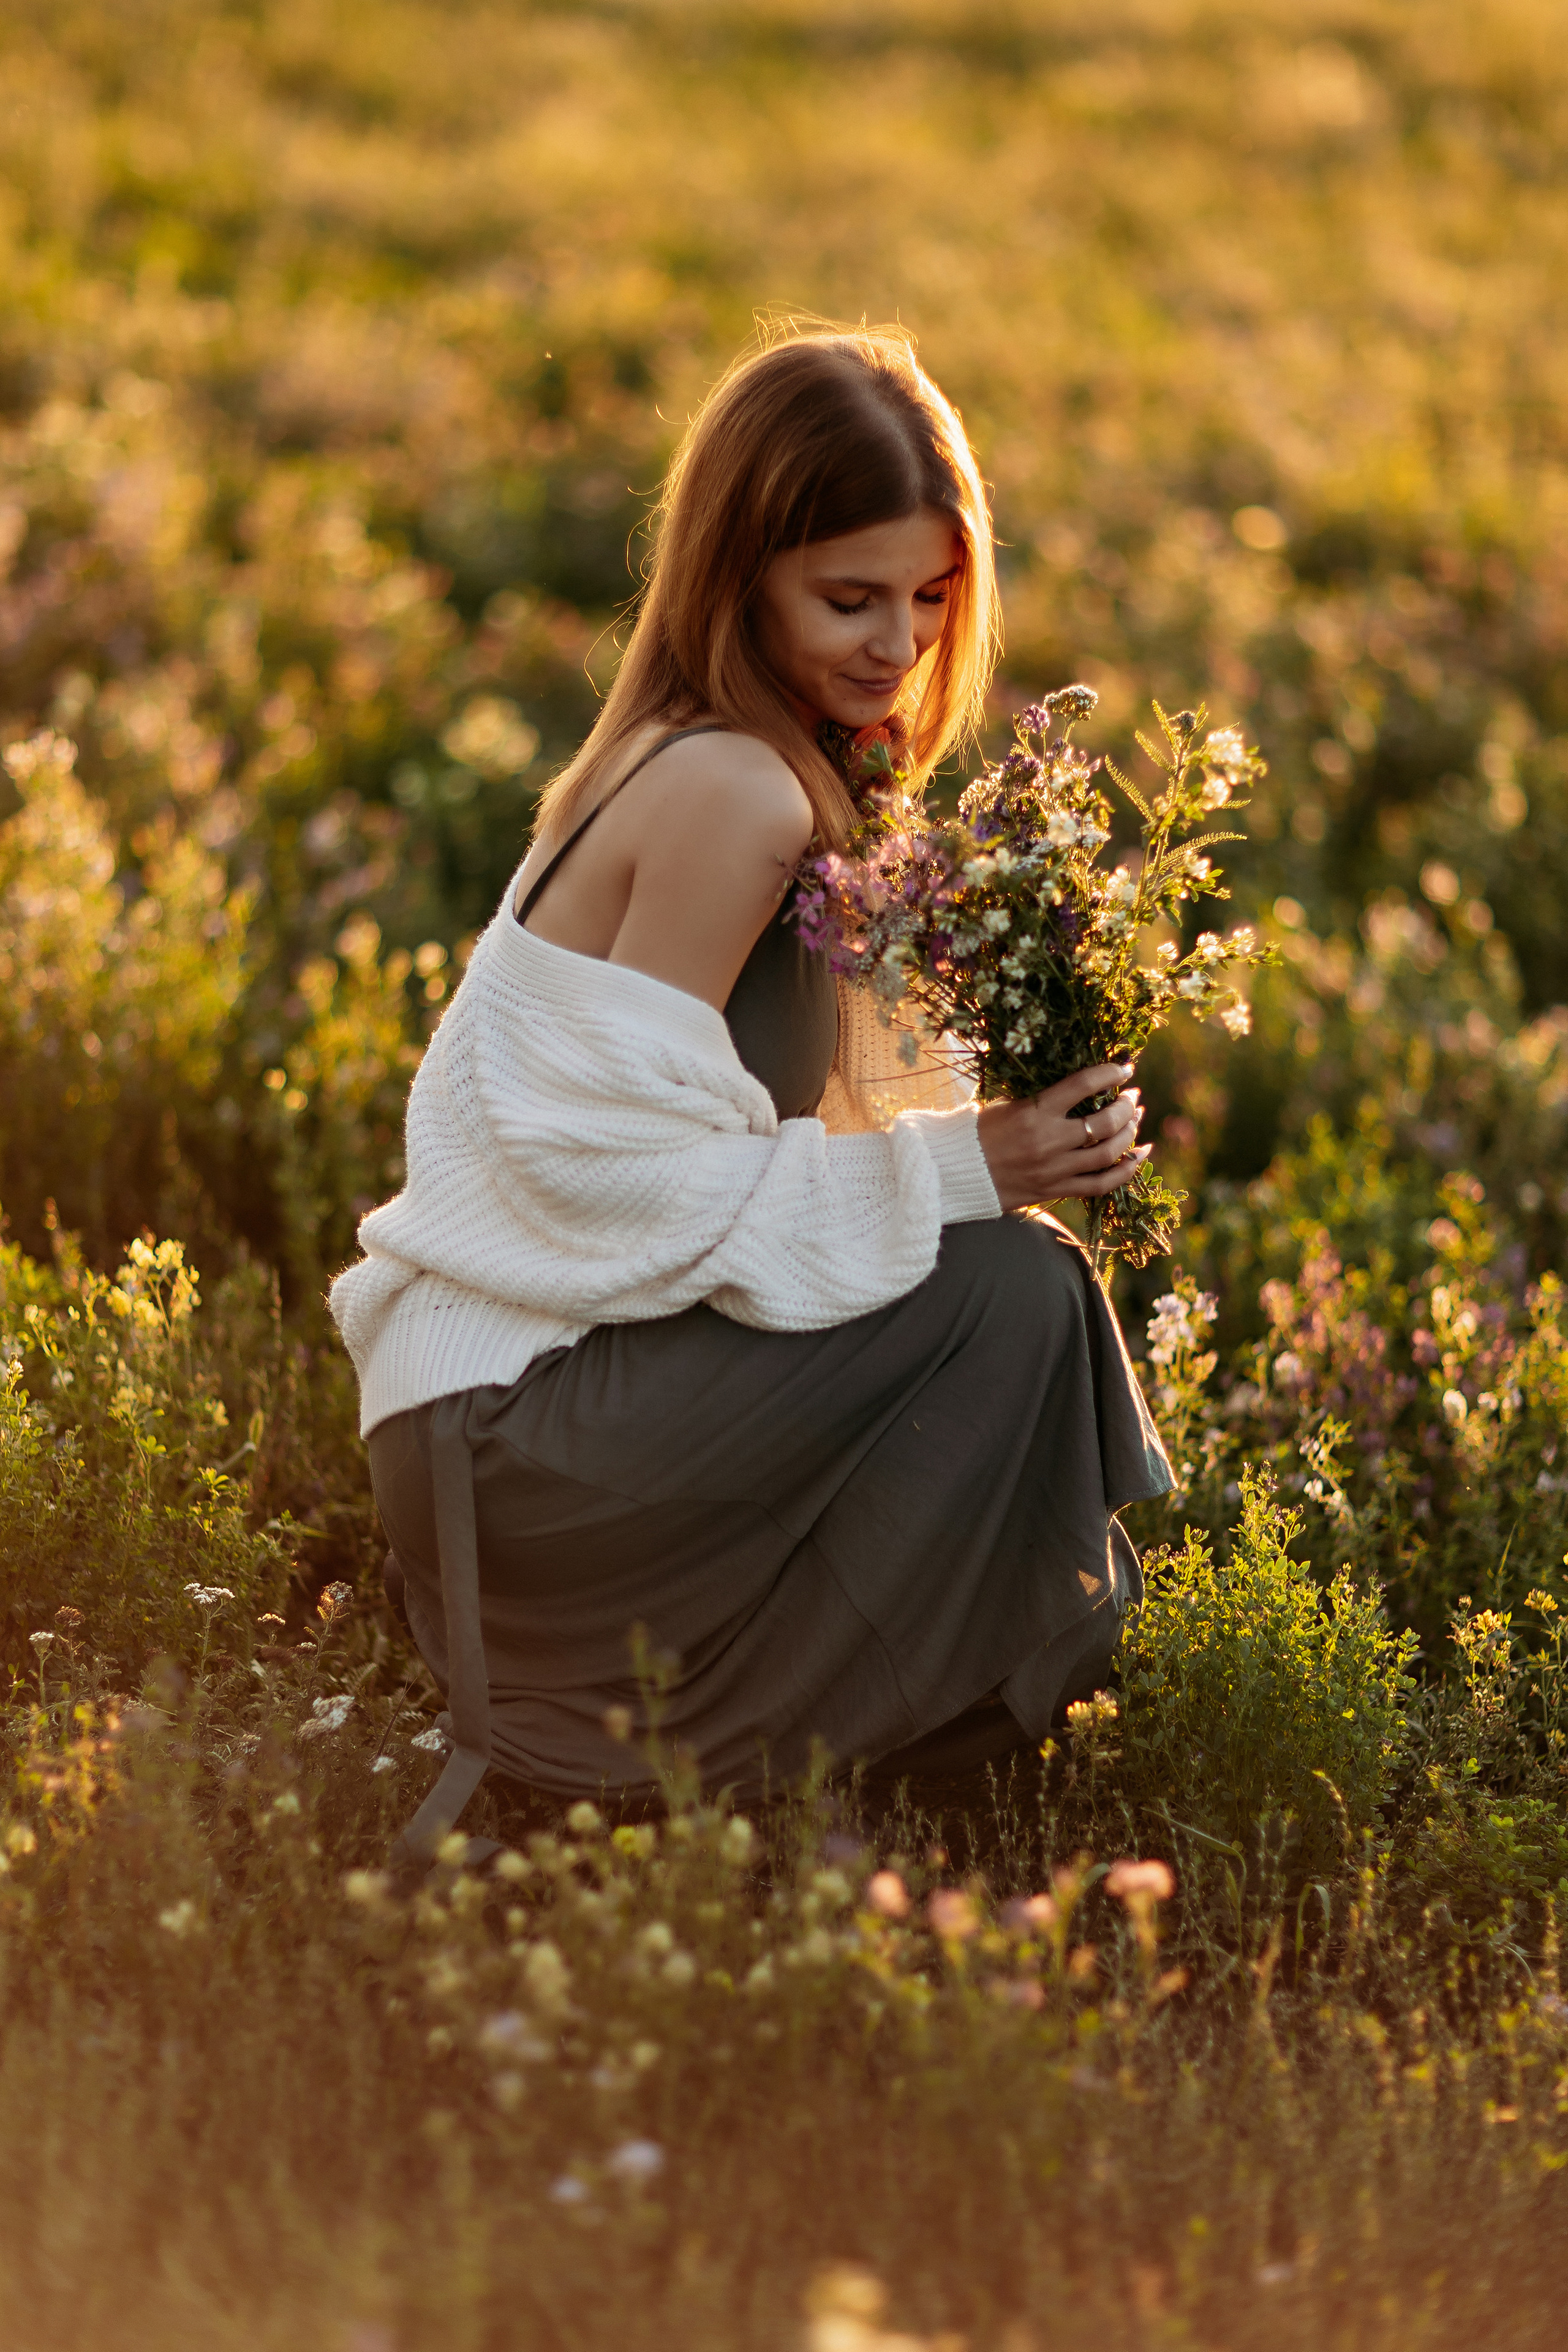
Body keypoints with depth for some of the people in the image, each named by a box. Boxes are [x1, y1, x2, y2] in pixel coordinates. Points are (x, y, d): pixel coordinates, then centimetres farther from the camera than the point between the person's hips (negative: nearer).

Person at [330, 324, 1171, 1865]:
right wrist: (960, 1171, -18)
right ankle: (743, 1771, -5)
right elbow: (640, 1173, -22)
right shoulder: (737, 795, -17)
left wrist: (1004, 1138, -3)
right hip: (512, 1438, -9)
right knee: (1012, 1291, -15)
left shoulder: (687, 761, 11)